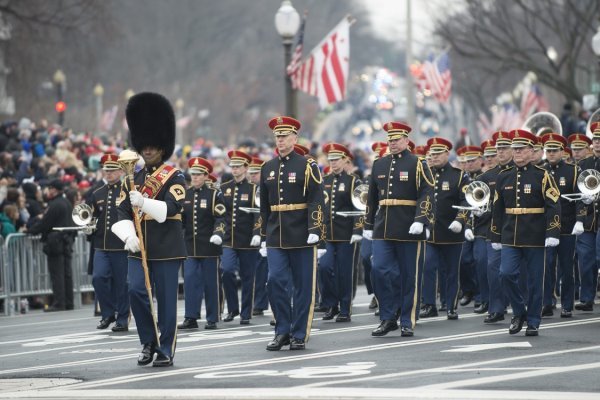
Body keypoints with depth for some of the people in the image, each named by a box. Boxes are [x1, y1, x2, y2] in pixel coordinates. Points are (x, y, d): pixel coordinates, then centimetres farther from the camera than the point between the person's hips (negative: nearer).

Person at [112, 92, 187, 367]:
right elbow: (123, 213, 8)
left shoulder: (174, 177, -3)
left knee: (166, 300, 0)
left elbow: (171, 208, -18)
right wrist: (128, 236, -10)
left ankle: (166, 351, 8)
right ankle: (149, 342, 9)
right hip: (139, 247, 4)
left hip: (167, 248, -4)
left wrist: (144, 202, -33)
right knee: (136, 291, -9)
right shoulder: (134, 179, 13)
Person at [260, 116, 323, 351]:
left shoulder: (307, 166, -3)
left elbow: (316, 201, -9)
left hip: (301, 236, -4)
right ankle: (282, 331, 4)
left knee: (303, 286, 2)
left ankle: (299, 335, 9)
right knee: (275, 281, -6)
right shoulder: (267, 168, 11)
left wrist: (314, 230, -18)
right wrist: (264, 233, 15)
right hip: (276, 237, 4)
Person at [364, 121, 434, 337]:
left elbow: (427, 194, -11)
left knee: (409, 276, 1)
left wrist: (420, 220, -22)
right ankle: (387, 319, 4)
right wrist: (368, 225, 17)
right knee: (379, 271, -6)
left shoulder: (417, 165, -3)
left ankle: (407, 322, 9)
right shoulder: (379, 165, 12)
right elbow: (372, 198, 18)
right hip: (383, 228, 4)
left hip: (409, 230, -4)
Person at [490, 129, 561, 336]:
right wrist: (496, 238, 13)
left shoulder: (542, 176, -3)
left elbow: (553, 206, -8)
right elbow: (497, 209, 14)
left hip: (534, 239, -3)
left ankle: (533, 322, 13)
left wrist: (552, 234, -18)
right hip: (510, 238, 3)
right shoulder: (503, 177, 9)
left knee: (535, 280, 2)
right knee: (506, 274, -10)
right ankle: (519, 312, 9)